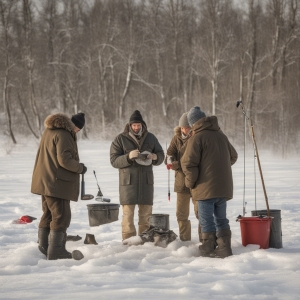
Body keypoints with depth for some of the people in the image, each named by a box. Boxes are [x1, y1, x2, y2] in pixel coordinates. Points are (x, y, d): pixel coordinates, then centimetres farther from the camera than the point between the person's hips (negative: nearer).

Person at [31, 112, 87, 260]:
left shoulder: (49, 131, 13)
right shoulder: (63, 135, -18)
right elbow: (64, 159, -23)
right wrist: (80, 168, -7)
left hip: (45, 181, 10)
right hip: (57, 182, -10)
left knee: (48, 214, 18)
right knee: (61, 216, -6)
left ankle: (43, 246, 23)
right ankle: (55, 250, -6)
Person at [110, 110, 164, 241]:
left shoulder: (150, 138, 10)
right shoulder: (120, 139, -1)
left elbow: (161, 155, 15)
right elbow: (114, 160, -6)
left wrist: (155, 157, -9)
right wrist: (128, 157, -24)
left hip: (146, 180, 3)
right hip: (128, 180, -3)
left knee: (146, 213, 7)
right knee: (128, 213, -6)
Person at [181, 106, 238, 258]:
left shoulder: (196, 138, -10)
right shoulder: (221, 135, 12)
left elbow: (189, 163, -16)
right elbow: (233, 156, 25)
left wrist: (190, 182, -3)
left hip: (206, 188, -6)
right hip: (224, 187, 7)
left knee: (207, 220, 0)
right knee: (221, 218, 13)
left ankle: (208, 250, 2)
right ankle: (224, 249, 10)